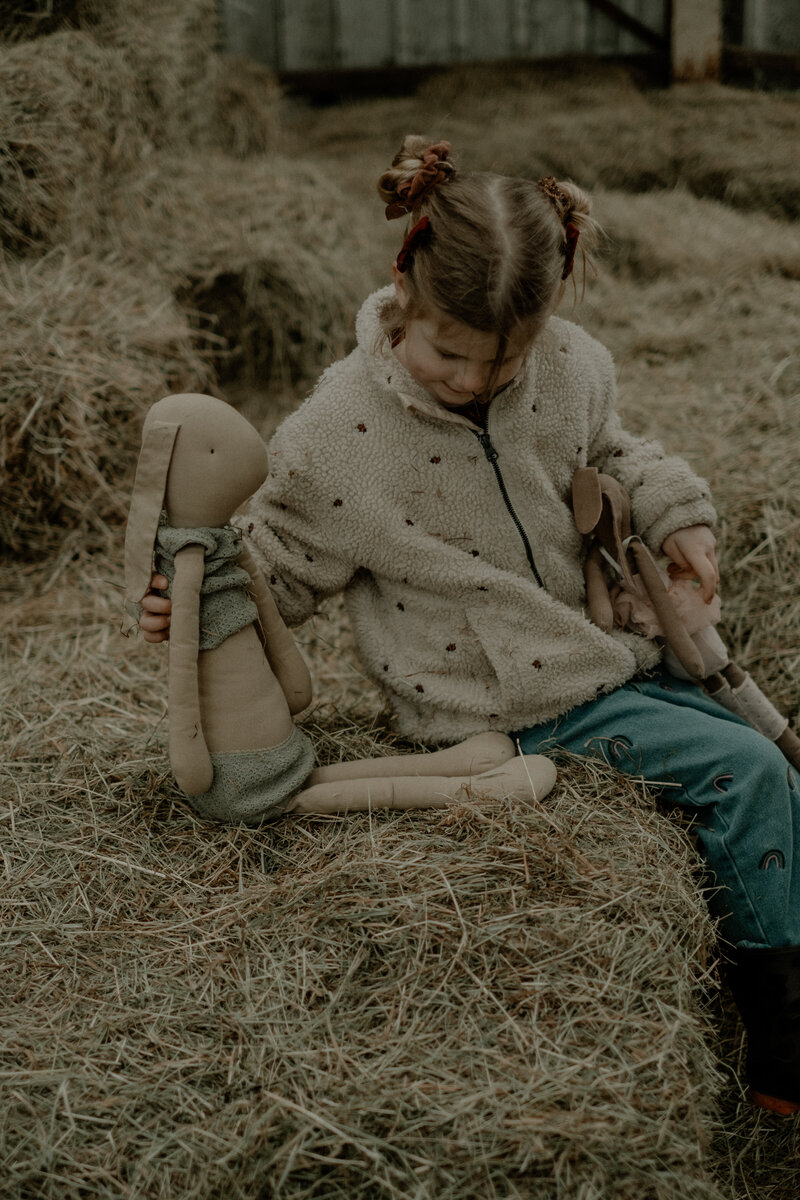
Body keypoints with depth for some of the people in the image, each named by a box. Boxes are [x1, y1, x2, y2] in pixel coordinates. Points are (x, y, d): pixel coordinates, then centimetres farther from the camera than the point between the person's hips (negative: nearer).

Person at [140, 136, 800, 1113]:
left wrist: (677, 514, 1)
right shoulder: (336, 434, -20)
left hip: (605, 653, 7)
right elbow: (279, 556, -4)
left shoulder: (570, 365, -7)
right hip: (507, 707, -7)